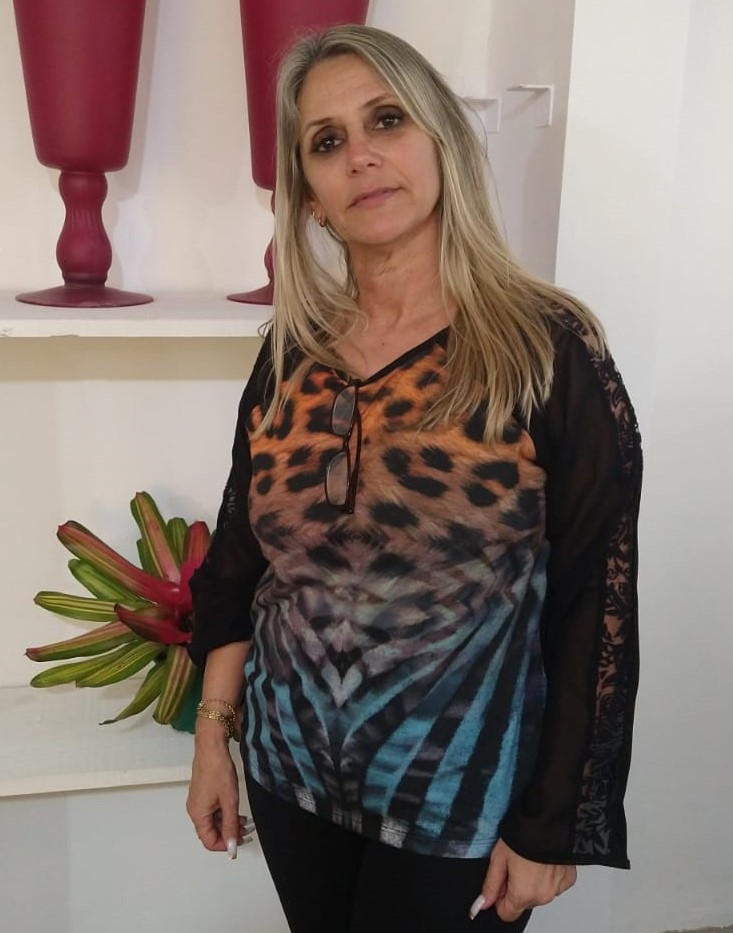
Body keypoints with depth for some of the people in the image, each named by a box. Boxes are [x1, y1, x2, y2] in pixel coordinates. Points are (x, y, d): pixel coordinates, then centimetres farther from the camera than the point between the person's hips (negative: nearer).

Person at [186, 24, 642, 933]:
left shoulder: (548, 348, -15)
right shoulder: (290, 352, -2)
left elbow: (594, 606, -13)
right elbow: (239, 558, 5)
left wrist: (551, 825, -10)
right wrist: (212, 735, 6)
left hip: (459, 795, -4)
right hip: (289, 770, 4)